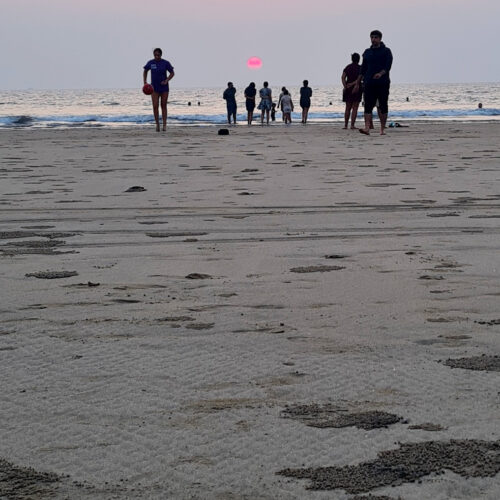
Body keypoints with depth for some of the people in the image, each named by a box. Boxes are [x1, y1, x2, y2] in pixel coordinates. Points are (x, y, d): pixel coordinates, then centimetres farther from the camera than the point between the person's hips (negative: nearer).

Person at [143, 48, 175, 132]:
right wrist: (145, 82, 1)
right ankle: (157, 124, 7)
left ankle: (164, 125, 11)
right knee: (155, 106, -9)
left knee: (163, 106, 3)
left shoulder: (166, 63, -8)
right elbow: (145, 71, 13)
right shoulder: (150, 63, -2)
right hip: (154, 88, 1)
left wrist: (166, 81, -18)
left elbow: (172, 73, -2)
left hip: (164, 88, -1)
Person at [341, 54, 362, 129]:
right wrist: (353, 84, -14)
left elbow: (343, 77, -4)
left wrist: (345, 87, -9)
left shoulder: (347, 67, 7)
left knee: (348, 108, 10)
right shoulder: (360, 68, -3)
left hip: (348, 89, 3)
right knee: (355, 108, -1)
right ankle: (352, 125, -7)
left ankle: (345, 125, 6)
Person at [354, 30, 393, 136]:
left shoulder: (386, 51, 3)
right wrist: (357, 83, 15)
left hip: (383, 83, -3)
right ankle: (367, 128, -18)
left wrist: (381, 73, -28)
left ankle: (382, 129, 9)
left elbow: (388, 66, -10)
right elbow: (363, 69, 18)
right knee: (368, 106, -10)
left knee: (383, 106, 2)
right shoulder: (367, 52, 15)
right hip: (369, 83, 3)